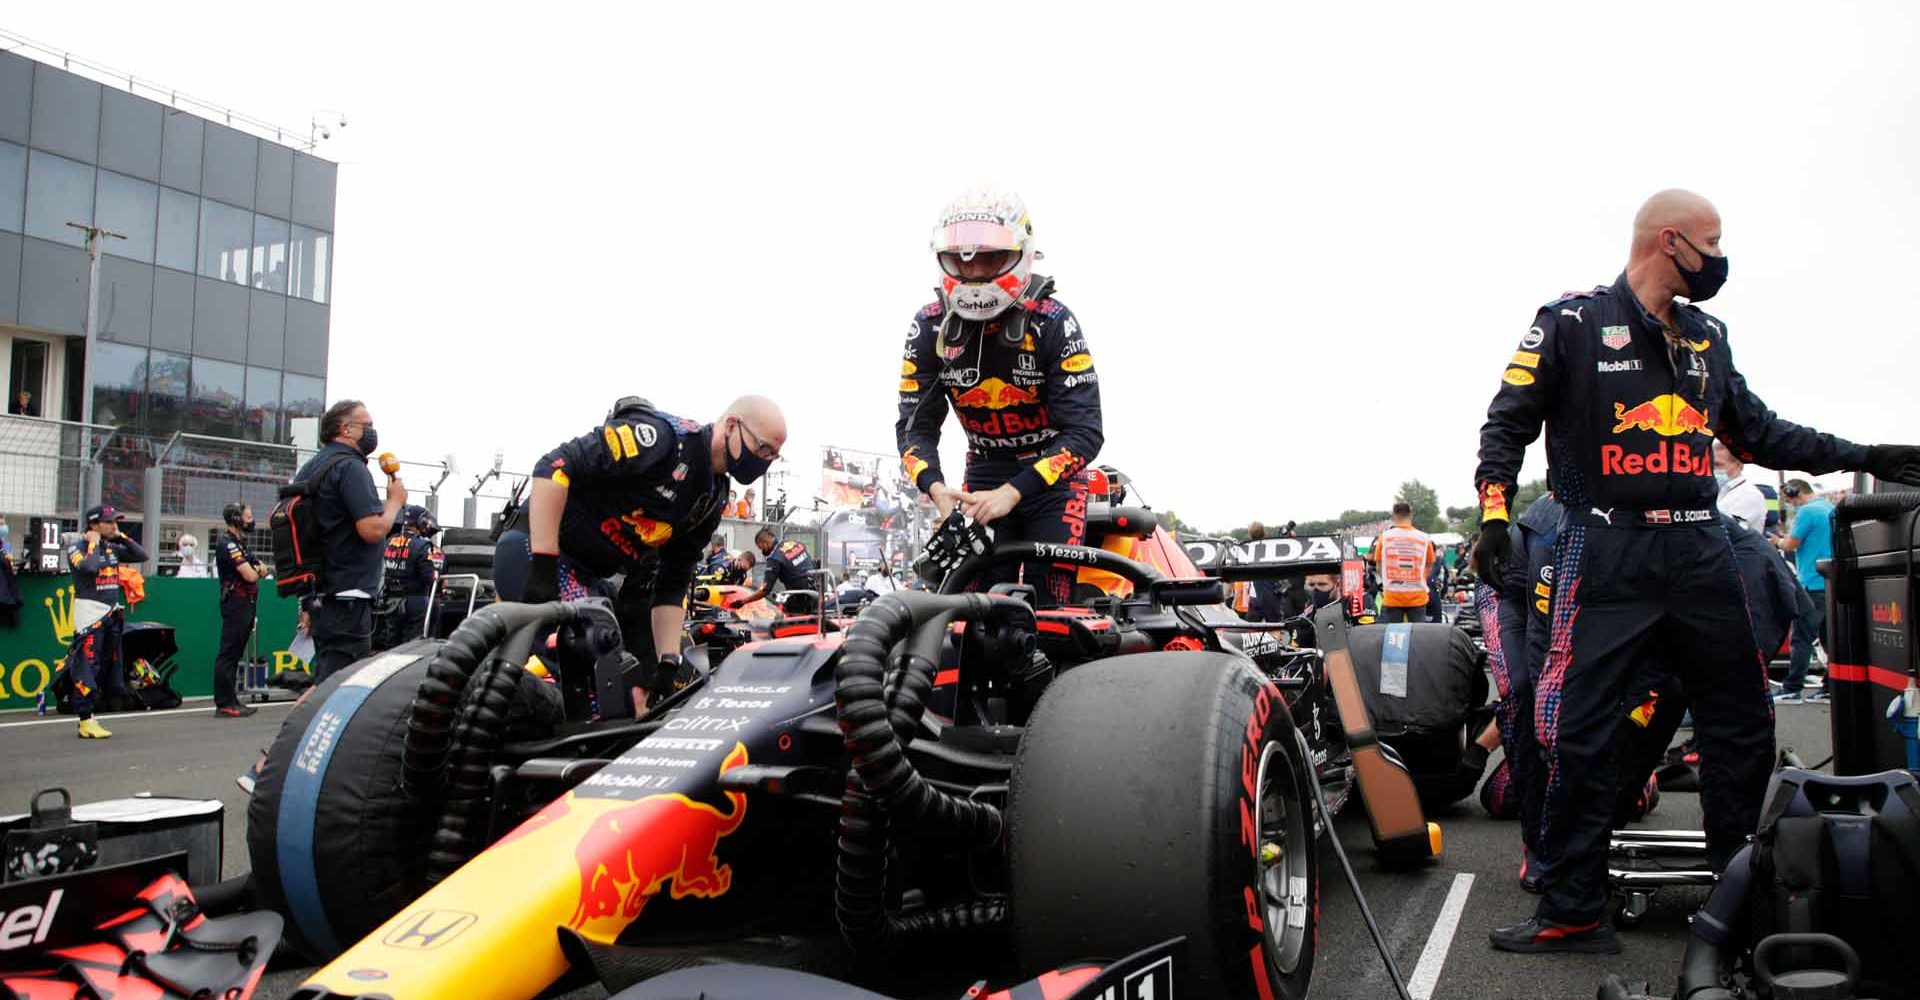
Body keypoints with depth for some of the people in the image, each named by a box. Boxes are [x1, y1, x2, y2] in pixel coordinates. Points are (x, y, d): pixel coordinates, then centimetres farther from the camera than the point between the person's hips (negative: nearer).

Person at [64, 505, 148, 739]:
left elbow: (142, 555, 12)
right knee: (87, 666, -9)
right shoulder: (77, 546, -7)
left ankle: (88, 716, 17)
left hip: (112, 613, 8)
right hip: (90, 612, -8)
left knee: (107, 665, 9)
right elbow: (89, 567, -25)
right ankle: (86, 721, -8)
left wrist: (122, 537, 6)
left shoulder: (113, 547, 14)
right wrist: (93, 543, -12)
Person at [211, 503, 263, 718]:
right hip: (236, 602, -10)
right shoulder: (227, 543, -12)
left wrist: (258, 568, -6)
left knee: (235, 653, 12)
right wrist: (258, 571, 3)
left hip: (247, 603, 10)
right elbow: (249, 575, -19)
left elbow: (261, 568, 17)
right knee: (228, 654, -8)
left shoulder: (240, 543, 20)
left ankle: (231, 700, 17)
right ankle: (224, 704, -7)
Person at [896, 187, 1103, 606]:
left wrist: (1013, 492, -32)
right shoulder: (930, 327, -9)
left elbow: (1085, 431, -23)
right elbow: (915, 424, -7)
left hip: (1053, 472, -3)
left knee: (1049, 604, -10)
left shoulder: (1052, 323, -19)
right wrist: (934, 486, -28)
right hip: (985, 472, 3)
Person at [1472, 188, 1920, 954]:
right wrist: (1494, 513, -15)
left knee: (1742, 729, 12)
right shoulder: (1571, 323, -2)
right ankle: (1574, 911, 2)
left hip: (1699, 552, 7)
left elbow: (1757, 432, 22)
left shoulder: (1707, 338, 17)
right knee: (1579, 735, -7)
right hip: (1607, 553, -6)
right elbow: (1509, 424, -4)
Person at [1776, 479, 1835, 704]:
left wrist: (1779, 541, 10)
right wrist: (1787, 539, 18)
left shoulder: (1807, 511, -11)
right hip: (1832, 583, 9)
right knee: (1830, 637, 10)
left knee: (1802, 639, -7)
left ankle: (1792, 690, -8)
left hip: (1813, 584, -9)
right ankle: (1831, 687, 12)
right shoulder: (1831, 509, 17)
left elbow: (1790, 545, -11)